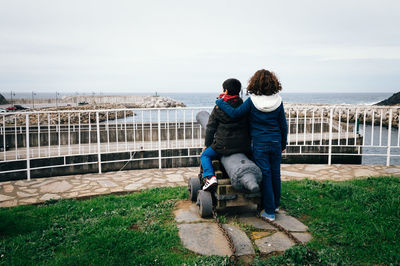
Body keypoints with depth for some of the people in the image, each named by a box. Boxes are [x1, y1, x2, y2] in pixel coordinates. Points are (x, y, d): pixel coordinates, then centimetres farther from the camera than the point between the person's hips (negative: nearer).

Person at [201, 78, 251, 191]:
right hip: (243, 146, 4)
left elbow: (210, 128, 0)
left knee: (205, 155, 18)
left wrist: (207, 145, 11)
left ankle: (210, 177, -4)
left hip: (224, 145, -3)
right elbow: (249, 126, 10)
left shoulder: (218, 108, -4)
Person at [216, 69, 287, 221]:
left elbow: (235, 113, -12)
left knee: (265, 175, 3)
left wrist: (220, 103, 2)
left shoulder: (252, 101, -12)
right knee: (275, 173, 16)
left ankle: (269, 211, 9)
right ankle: (275, 204, 34)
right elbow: (283, 125, 4)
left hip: (259, 144, -3)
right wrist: (283, 144, 15)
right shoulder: (278, 102, -2)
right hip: (275, 143, 3)